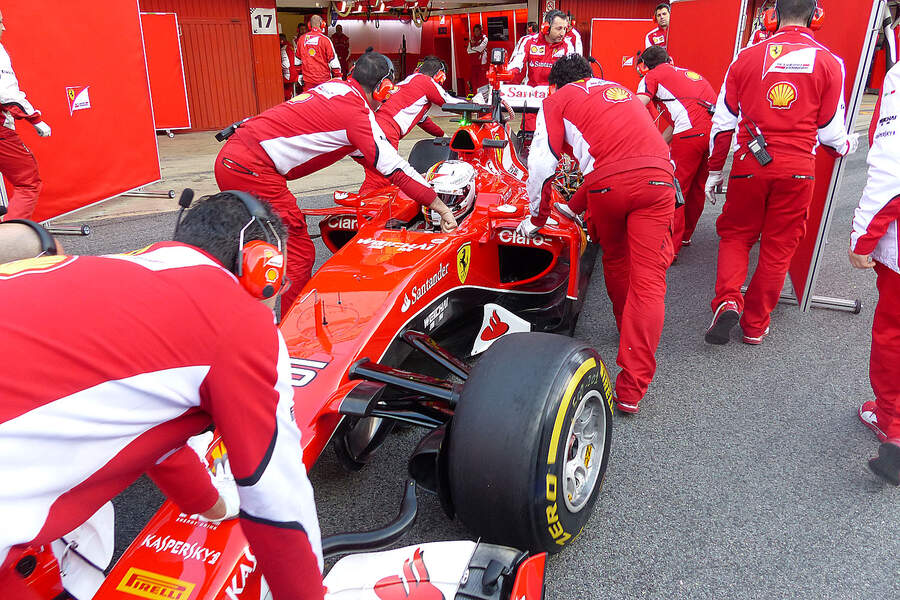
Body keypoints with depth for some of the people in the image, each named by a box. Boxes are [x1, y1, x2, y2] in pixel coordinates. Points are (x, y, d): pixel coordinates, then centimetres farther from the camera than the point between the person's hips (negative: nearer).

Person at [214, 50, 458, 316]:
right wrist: (441, 208, -3)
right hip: (253, 168, -9)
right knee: (298, 255, -4)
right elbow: (395, 167, -10)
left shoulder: (335, 85, 17)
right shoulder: (358, 113, -9)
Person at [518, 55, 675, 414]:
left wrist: (537, 217, 25)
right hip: (658, 177, 3)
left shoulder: (559, 99, 20)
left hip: (608, 183, -3)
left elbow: (541, 164, 12)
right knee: (648, 278, -3)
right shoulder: (622, 90, 35)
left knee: (615, 259, 24)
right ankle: (632, 388, -8)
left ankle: (627, 328, 44)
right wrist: (580, 203, 52)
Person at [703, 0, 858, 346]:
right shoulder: (829, 63, 2)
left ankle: (728, 301, -7)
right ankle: (755, 326, 19)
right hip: (797, 170, 0)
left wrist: (715, 169, 15)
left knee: (735, 234, 16)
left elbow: (723, 122, 5)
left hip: (750, 164, 0)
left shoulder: (747, 57, 3)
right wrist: (846, 146, 28)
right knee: (779, 247, 11)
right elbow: (830, 132, 5)